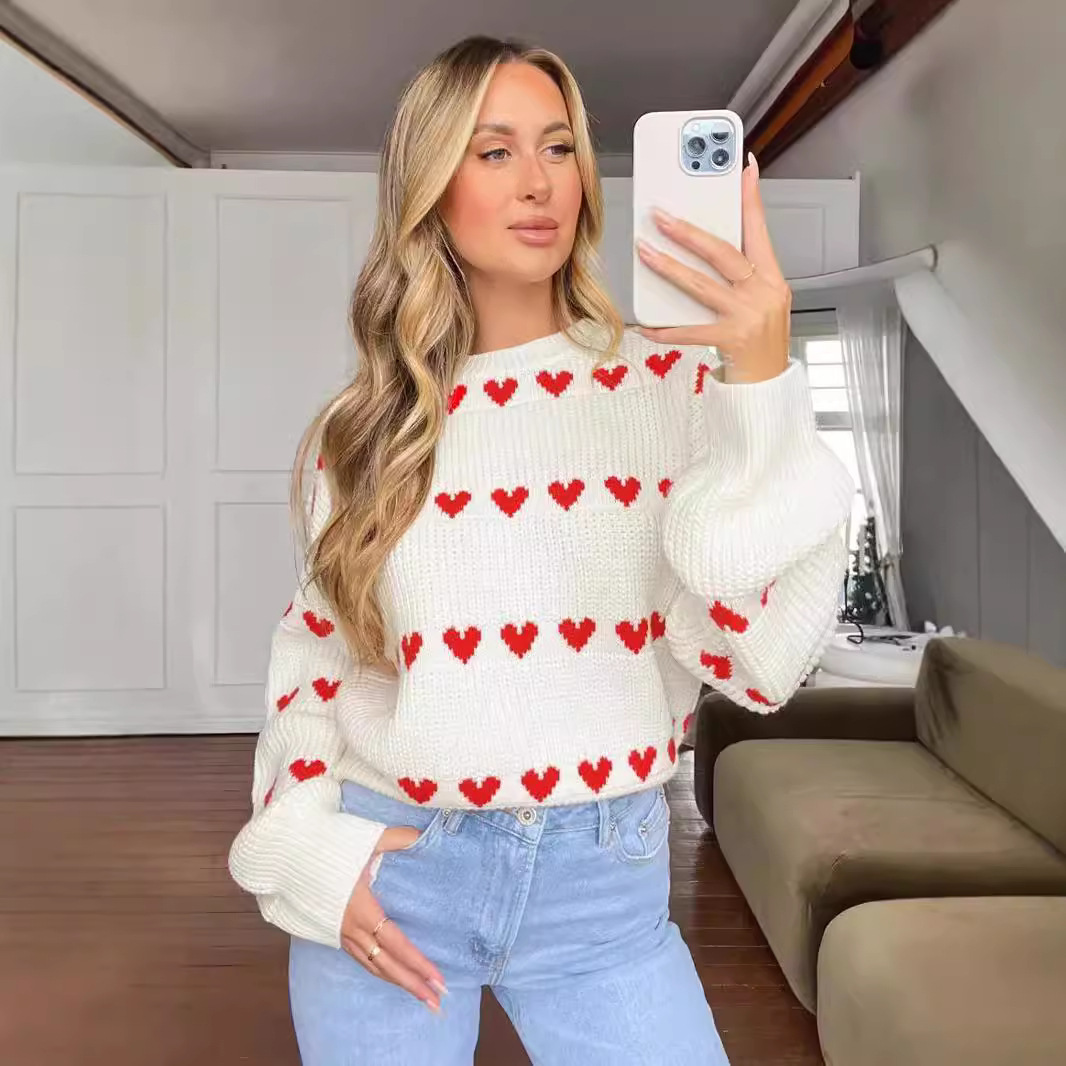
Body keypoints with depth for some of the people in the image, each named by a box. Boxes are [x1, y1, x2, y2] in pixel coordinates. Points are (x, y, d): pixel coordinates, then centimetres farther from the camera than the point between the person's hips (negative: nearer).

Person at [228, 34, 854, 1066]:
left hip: (602, 879, -1)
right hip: (384, 873, 2)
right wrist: (304, 841, -3)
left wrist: (763, 386, -22)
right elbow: (312, 651, 11)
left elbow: (757, 660, -14)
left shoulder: (675, 381, -5)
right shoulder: (364, 424, 1)